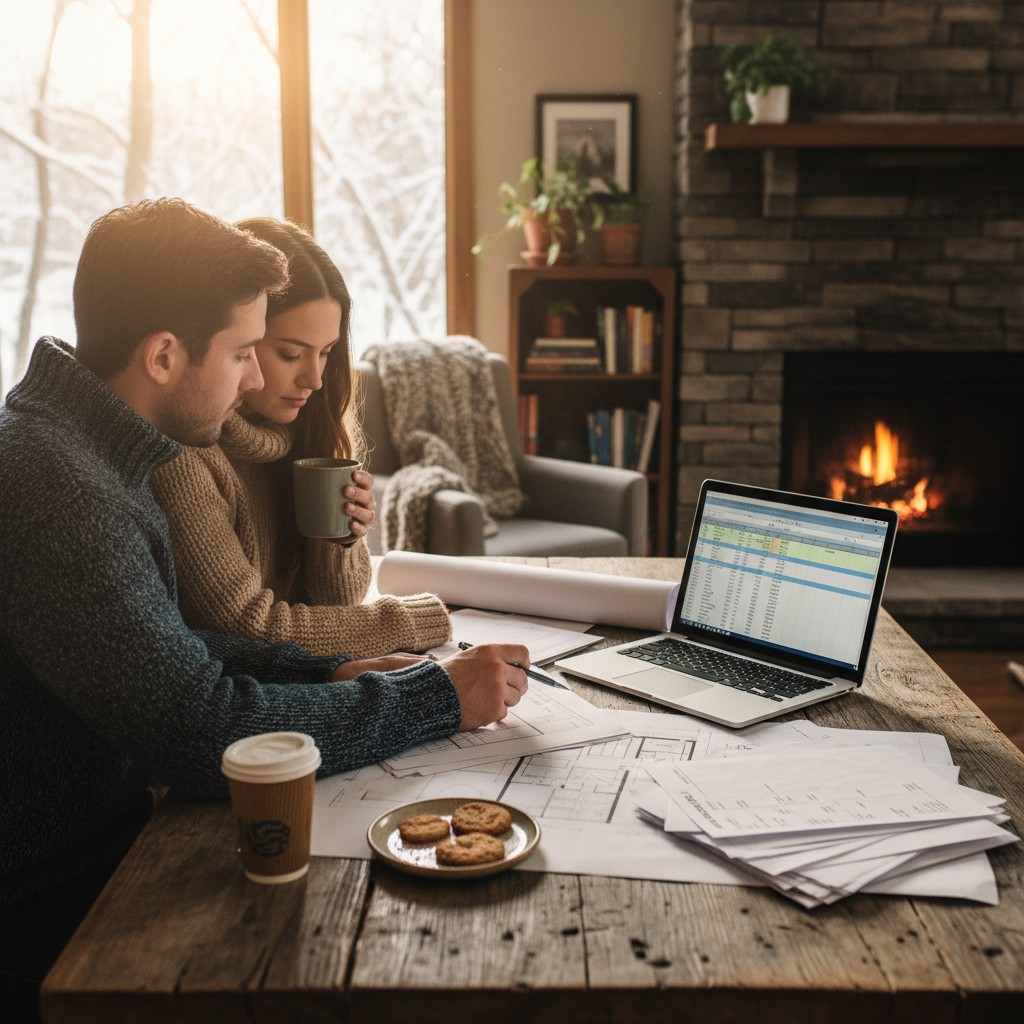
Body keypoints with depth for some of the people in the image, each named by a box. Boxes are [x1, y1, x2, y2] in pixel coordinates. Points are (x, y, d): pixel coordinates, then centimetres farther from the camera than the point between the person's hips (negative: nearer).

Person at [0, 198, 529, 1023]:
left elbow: (161, 651, 12)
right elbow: (203, 733, -29)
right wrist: (440, 697, -20)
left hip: (103, 844, 9)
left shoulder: (82, 447, 5)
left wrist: (329, 672, -1)